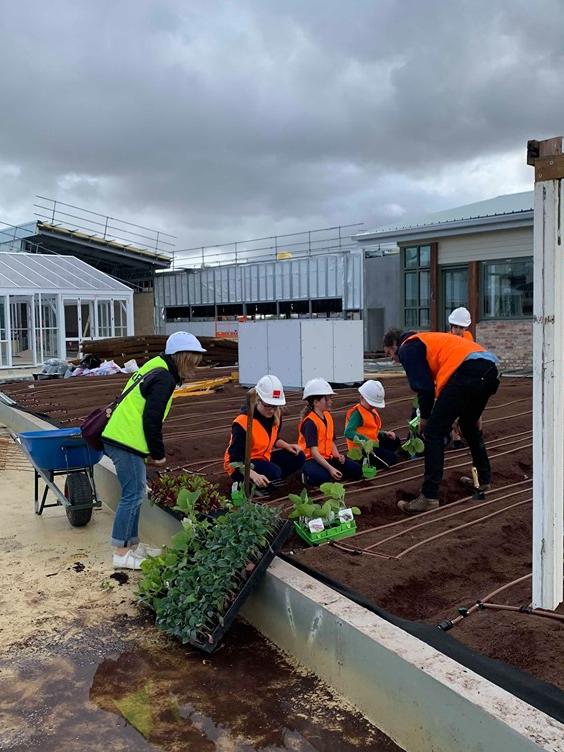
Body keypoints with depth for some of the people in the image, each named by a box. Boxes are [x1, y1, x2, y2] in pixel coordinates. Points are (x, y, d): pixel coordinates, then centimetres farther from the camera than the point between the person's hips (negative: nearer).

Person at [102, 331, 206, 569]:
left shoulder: (155, 369, 17)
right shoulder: (164, 378, -14)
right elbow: (151, 420, -19)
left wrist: (154, 452, 20)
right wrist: (158, 454, -7)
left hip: (116, 438, 10)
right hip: (127, 443, -10)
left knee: (136, 493, 16)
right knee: (133, 494, -4)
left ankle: (132, 544, 25)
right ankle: (121, 553, 2)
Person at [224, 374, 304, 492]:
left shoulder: (275, 415, -5)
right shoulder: (243, 422, -28)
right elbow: (236, 459, -28)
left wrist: (287, 446, -4)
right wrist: (254, 475, -43)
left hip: (263, 458, 8)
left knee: (297, 457, -6)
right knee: (273, 472, -33)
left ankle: (267, 481, -3)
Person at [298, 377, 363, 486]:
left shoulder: (328, 416, 8)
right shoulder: (310, 422, -19)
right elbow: (314, 451, -25)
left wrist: (337, 455, -6)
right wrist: (330, 468, -33)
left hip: (327, 457, 8)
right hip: (311, 459, -8)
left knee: (356, 470, -5)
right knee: (321, 478, -39)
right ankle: (307, 475, -7)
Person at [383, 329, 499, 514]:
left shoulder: (407, 348, 8)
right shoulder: (425, 340, 35)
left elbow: (424, 387, -2)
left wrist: (425, 417, 11)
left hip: (467, 369, -10)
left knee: (434, 432, -4)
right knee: (470, 425, 30)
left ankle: (429, 496, -7)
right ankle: (483, 479, 39)